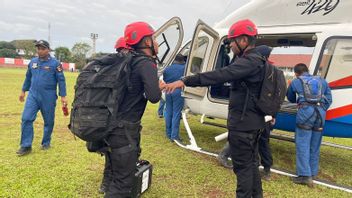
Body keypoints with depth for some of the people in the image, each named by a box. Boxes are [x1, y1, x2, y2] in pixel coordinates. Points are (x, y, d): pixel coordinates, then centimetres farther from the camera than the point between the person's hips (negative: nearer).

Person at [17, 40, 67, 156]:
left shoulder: (55, 63, -6)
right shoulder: (32, 62, 8)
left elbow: (61, 80, -6)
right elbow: (28, 77, 20)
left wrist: (63, 96, -9)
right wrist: (23, 90, 23)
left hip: (48, 97, -3)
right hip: (33, 95, 4)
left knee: (48, 121, 7)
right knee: (26, 119, -5)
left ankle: (46, 143, 26)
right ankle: (26, 146, 3)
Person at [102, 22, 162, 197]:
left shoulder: (130, 61, 11)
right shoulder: (146, 63, -14)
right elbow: (154, 97, -25)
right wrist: (158, 87, -3)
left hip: (113, 125, 9)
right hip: (124, 129, -9)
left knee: (116, 175, 24)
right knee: (123, 182, 2)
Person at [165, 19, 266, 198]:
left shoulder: (249, 62, -22)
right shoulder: (256, 61, 12)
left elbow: (220, 75, -33)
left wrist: (185, 81, -35)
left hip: (243, 124, -10)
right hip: (253, 122, 10)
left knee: (242, 166, 3)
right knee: (251, 162, 22)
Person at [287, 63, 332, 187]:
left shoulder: (295, 82, 15)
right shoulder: (321, 81, 23)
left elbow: (291, 99, 30)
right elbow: (329, 99, 15)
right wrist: (322, 111, 15)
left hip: (306, 111, -4)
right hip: (321, 112, 4)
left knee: (303, 144, -2)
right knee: (315, 146, 11)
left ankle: (305, 175, -6)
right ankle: (312, 173, 19)